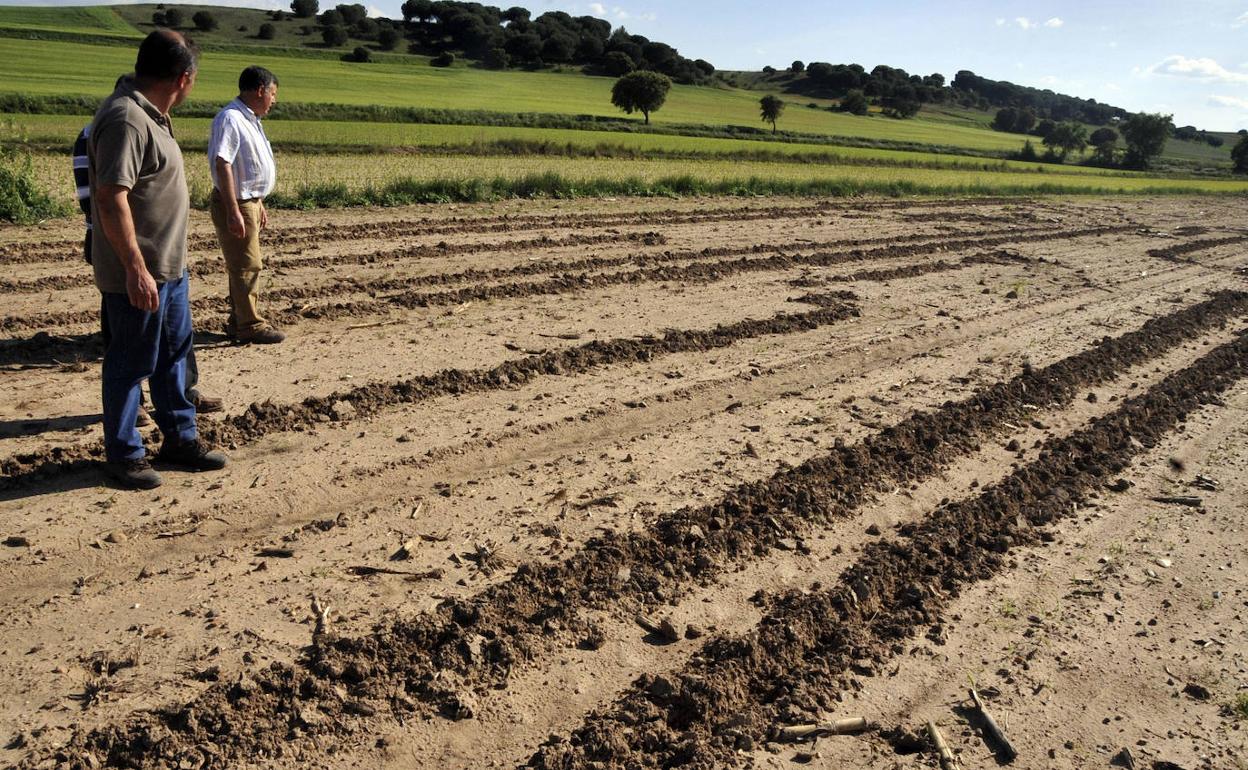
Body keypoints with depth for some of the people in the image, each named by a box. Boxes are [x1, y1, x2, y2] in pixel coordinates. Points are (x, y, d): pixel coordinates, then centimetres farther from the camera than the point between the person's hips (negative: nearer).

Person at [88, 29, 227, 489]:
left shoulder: (147, 114, 11)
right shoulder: (125, 119, -21)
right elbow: (111, 198, -26)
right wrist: (136, 269, -28)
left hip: (169, 267, 10)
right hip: (139, 274, -10)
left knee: (174, 353, 18)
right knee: (131, 364, 3)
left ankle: (180, 439, 31)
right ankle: (123, 455, 18)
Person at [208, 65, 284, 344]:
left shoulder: (250, 119, 14)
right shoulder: (230, 119, -18)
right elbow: (222, 165, -25)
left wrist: (259, 204, 24)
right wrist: (234, 211, -28)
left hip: (249, 202, 10)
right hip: (235, 204, -10)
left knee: (245, 265, 16)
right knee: (246, 266, -4)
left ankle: (238, 321, 26)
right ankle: (250, 325, 4)